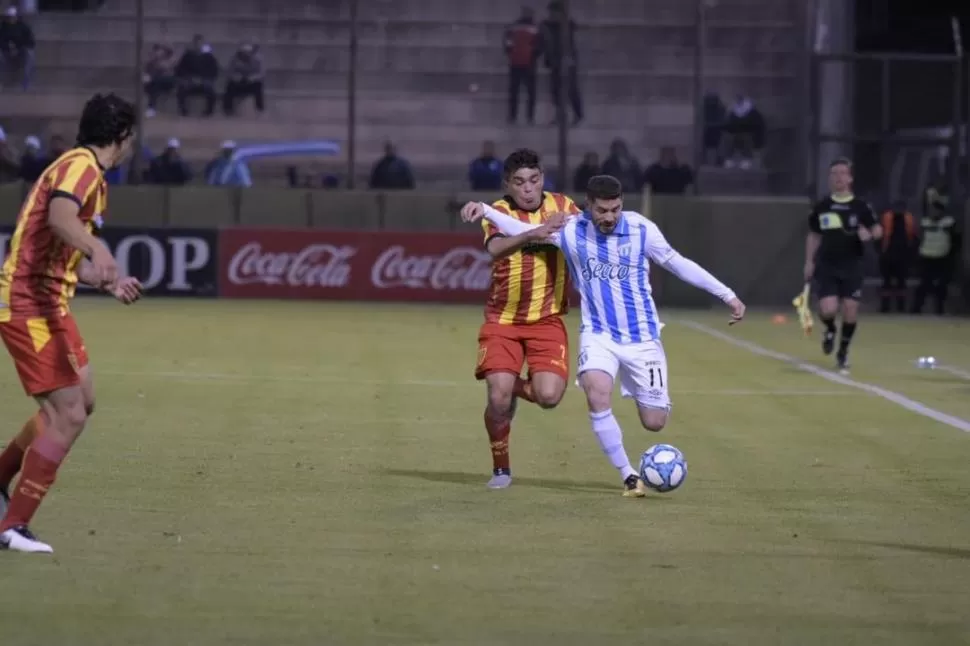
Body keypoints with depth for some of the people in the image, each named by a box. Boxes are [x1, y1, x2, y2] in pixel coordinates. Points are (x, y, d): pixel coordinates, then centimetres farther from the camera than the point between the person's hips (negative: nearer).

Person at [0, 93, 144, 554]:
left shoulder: (90, 173, 17)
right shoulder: (81, 166, -14)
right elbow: (60, 215, -37)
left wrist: (109, 283, 33)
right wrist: (97, 249, -52)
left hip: (50, 304, 10)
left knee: (81, 403, 18)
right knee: (69, 416, -12)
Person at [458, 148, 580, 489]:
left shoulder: (561, 206, 2)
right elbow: (495, 248, -29)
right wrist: (534, 234, -45)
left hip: (547, 320, 2)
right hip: (503, 319, -2)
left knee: (549, 396, -17)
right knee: (498, 398, -14)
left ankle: (517, 387, 20)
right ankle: (501, 468, 12)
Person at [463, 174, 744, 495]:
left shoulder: (641, 229, -10)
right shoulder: (571, 231, -9)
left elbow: (678, 264, -1)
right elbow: (524, 230, 1)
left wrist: (727, 295, 0)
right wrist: (486, 212, -15)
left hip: (642, 337, 0)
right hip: (599, 334, 0)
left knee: (654, 422, 1)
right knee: (597, 395, -29)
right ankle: (629, 476, -15)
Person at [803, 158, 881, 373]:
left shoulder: (861, 206, -1)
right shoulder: (821, 207, 3)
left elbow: (878, 230, 3)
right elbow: (813, 236, 13)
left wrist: (869, 234, -21)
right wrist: (809, 262, 7)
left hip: (851, 266, 0)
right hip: (826, 266, 0)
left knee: (850, 310, -2)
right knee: (828, 309, -14)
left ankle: (843, 352, 19)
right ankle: (830, 330, 24)